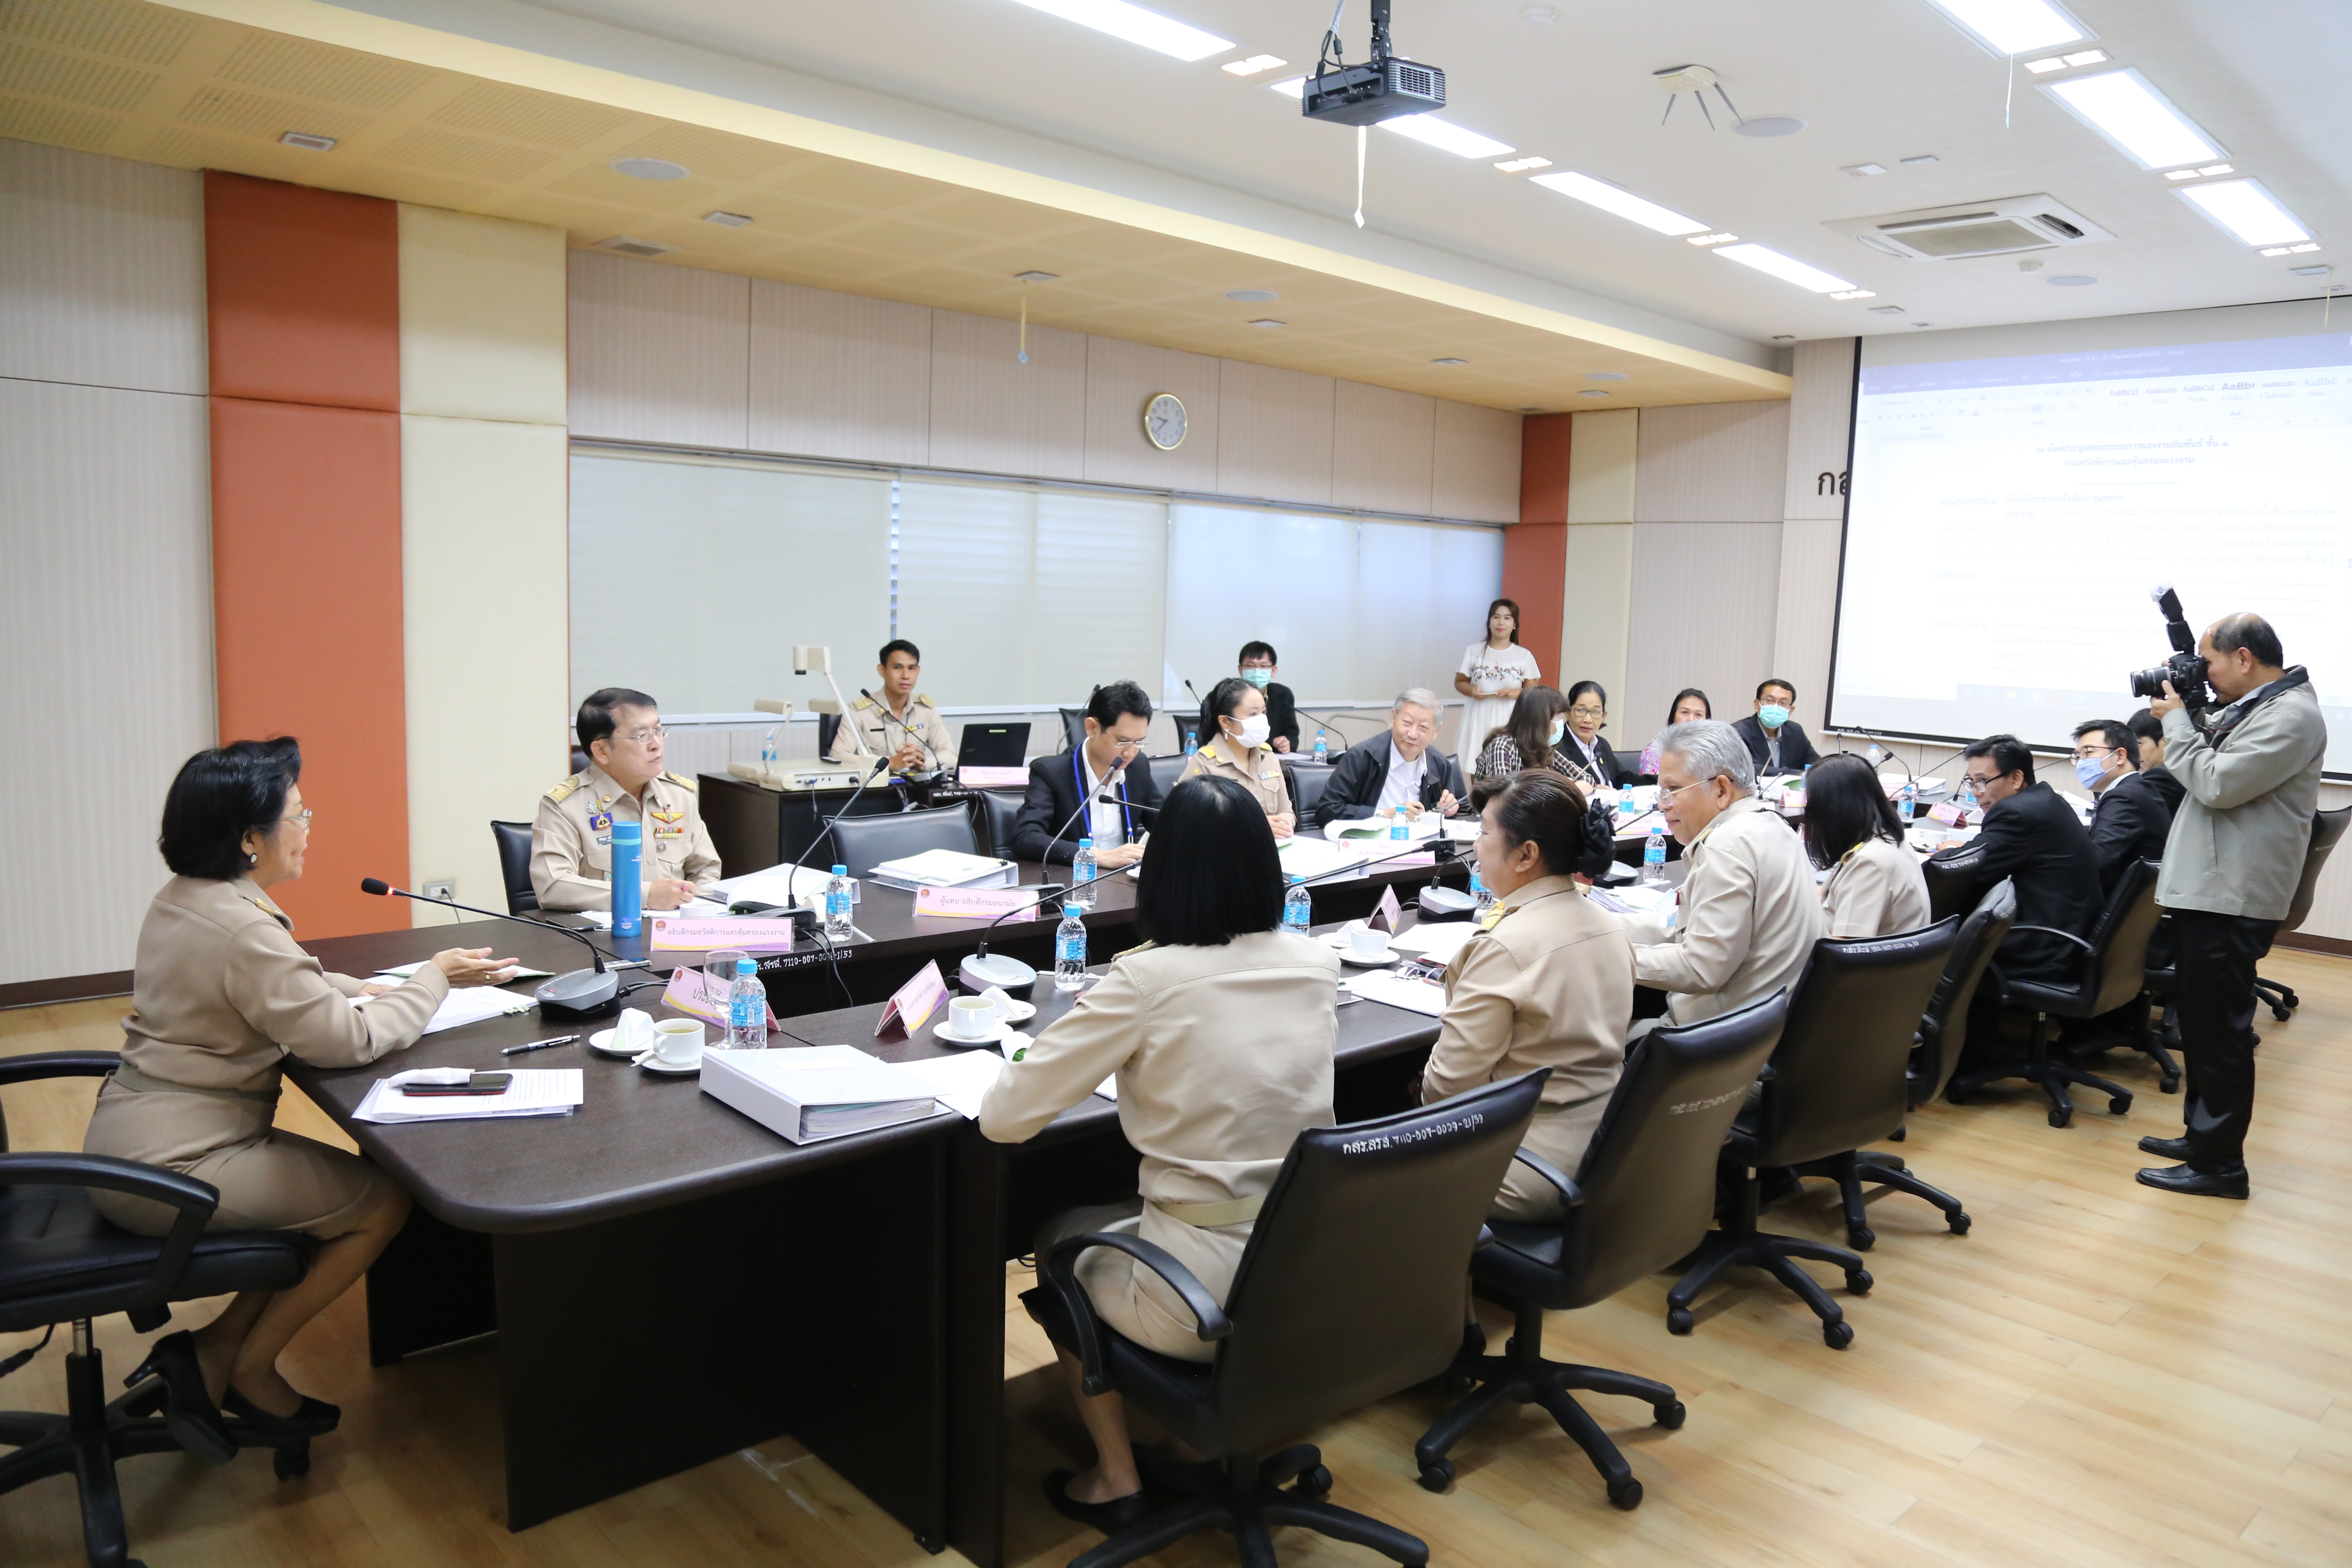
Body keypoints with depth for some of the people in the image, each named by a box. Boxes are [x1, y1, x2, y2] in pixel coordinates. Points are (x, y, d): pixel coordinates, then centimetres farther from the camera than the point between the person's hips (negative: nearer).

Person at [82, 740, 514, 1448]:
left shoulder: (183, 900, 5)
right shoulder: (241, 928, -25)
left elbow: (278, 986, 20)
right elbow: (349, 1042, -23)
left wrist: (361, 988, 5)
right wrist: (435, 977, -10)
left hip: (139, 1143, 10)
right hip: (168, 1168, -10)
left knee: (341, 1186, 15)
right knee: (385, 1200, -3)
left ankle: (217, 1348, 14)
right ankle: (246, 1369, 9)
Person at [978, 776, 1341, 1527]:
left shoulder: (1147, 979, -19)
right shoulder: (1317, 963, -3)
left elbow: (1001, 1119, -14)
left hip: (1209, 1299, -5)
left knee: (1057, 1238, 26)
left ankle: (1115, 1479, 30)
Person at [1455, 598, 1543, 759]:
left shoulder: (1524, 656, 4)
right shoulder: (1473, 651, 5)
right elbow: (1459, 682, 11)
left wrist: (1517, 693, -13)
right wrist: (1471, 691, -10)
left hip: (1510, 720, 0)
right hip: (1480, 718, 0)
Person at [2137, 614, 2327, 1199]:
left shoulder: (2291, 716, -15)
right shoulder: (2250, 709, 15)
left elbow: (2216, 785, -22)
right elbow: (2207, 771, 17)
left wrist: (2175, 720, -12)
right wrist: (2183, 715, 4)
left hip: (2231, 901, -10)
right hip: (2207, 892, 10)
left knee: (2218, 1029, -4)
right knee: (2202, 1023, 18)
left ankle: (2219, 1164, 3)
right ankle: (2201, 1134, 29)